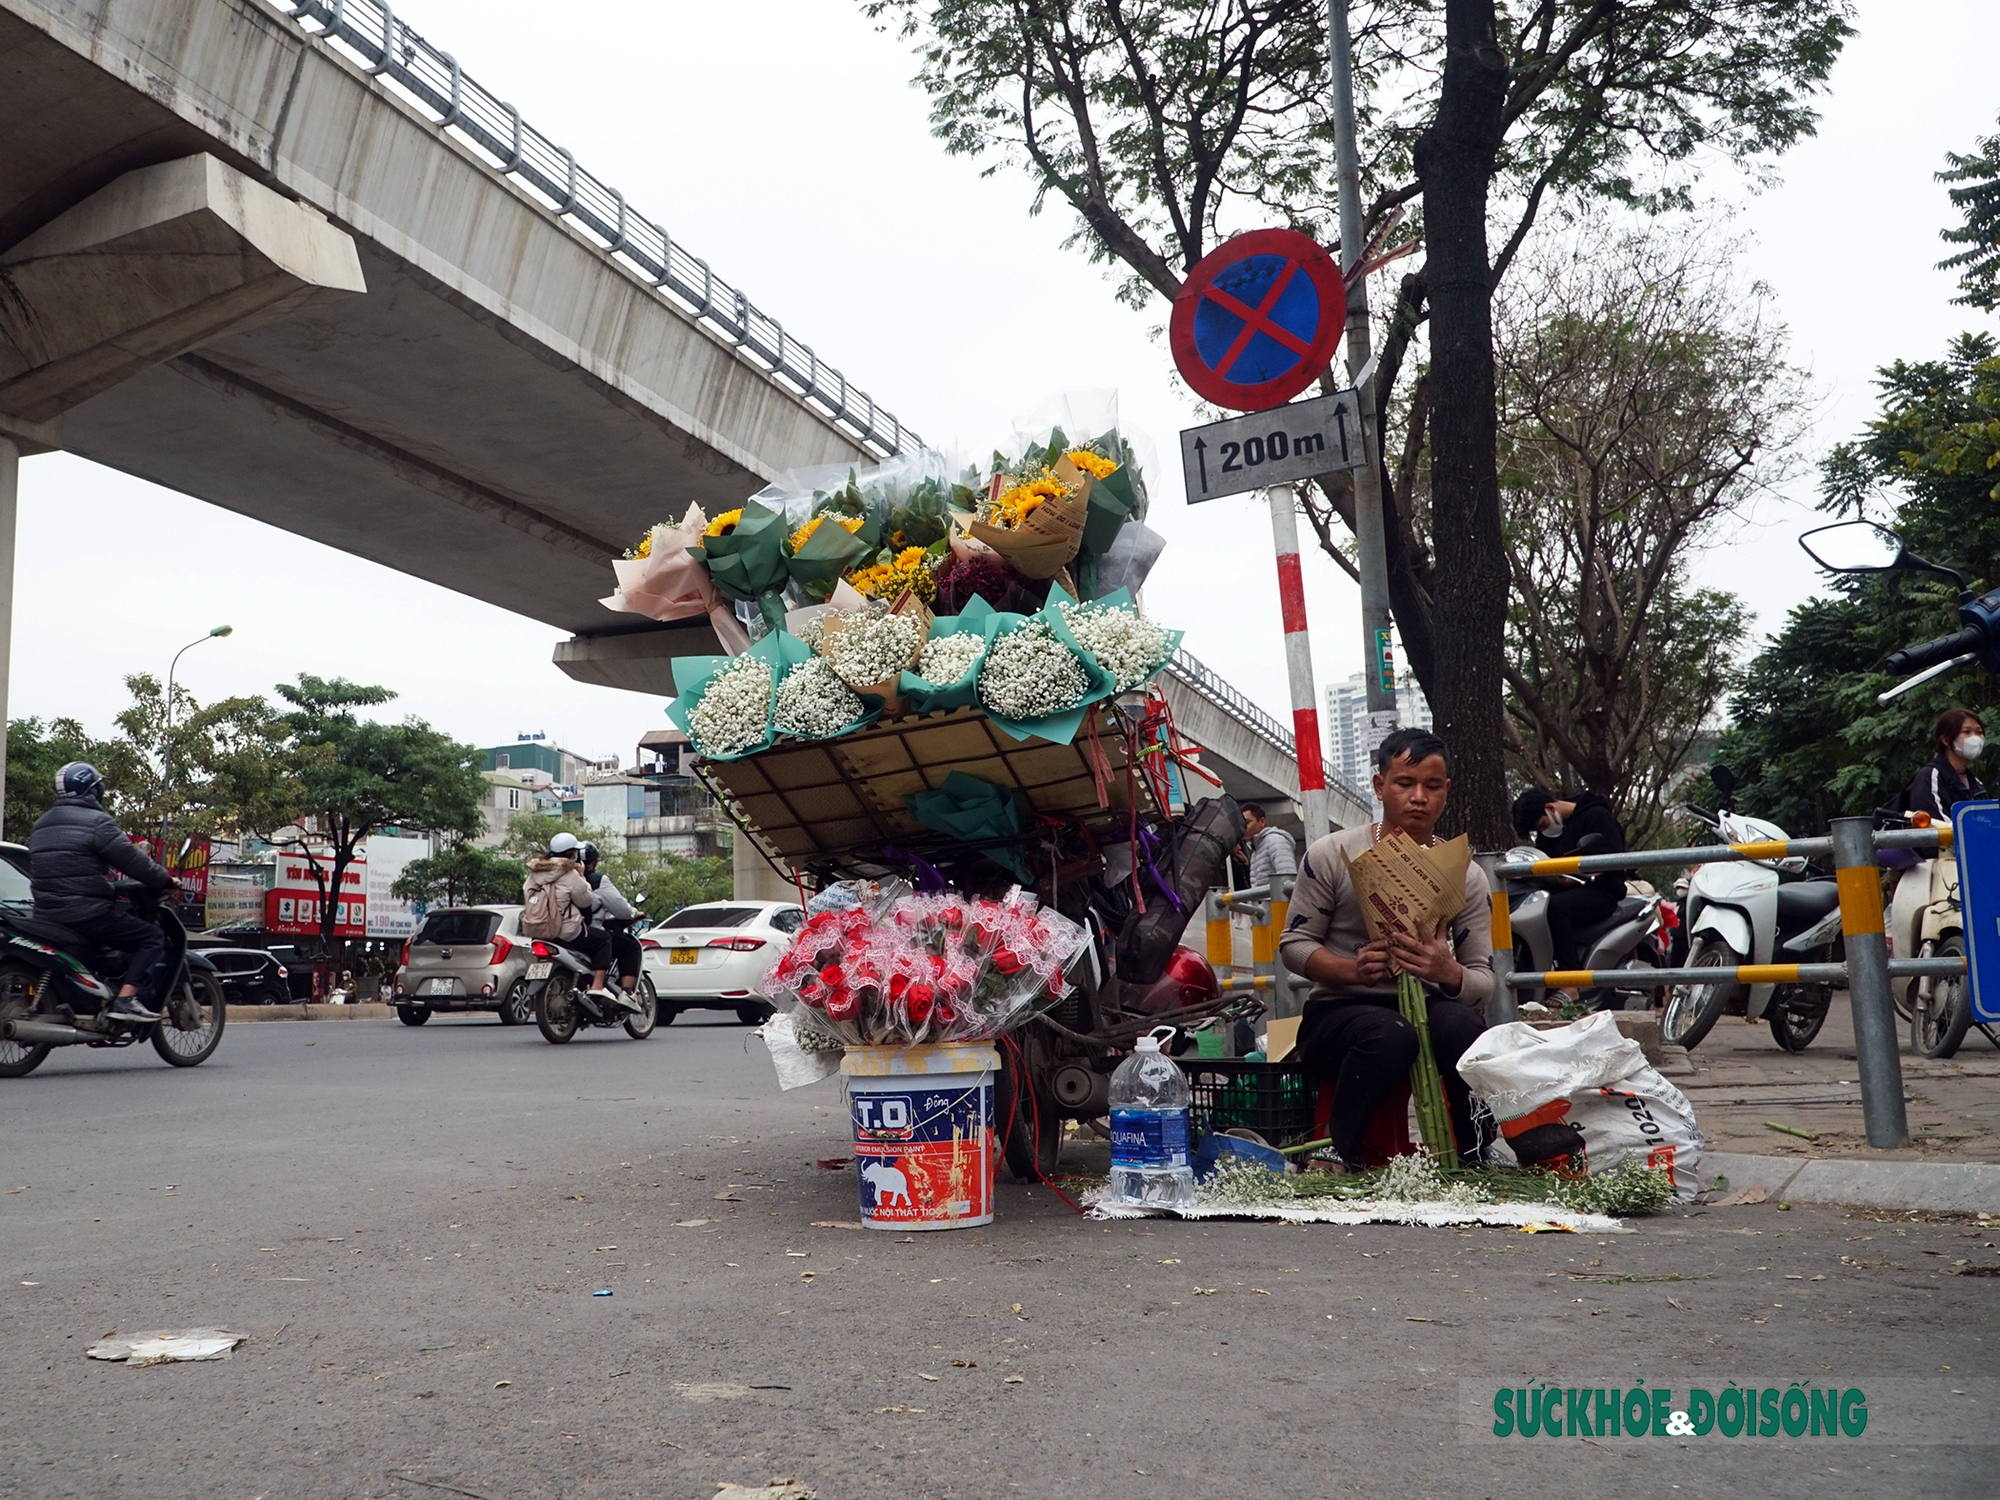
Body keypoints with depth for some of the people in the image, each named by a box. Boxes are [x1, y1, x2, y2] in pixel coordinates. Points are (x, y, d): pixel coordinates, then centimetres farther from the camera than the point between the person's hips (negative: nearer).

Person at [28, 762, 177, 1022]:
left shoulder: (40, 825, 17)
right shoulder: (96, 821, -10)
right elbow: (132, 860, -13)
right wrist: (166, 881, 2)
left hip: (46, 915, 9)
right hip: (87, 914, -9)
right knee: (153, 938, -6)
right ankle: (126, 999, -21)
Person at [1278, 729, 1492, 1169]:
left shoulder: (1465, 874, 6)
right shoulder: (1332, 853, -2)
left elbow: (1483, 980, 3)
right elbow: (1293, 943, 0)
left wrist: (1448, 974, -23)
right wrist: (1351, 970, -21)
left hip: (1425, 1009, 3)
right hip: (1337, 1013, -2)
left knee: (1463, 1024, -33)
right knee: (1391, 1034, -37)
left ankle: (1478, 1164, -18)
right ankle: (1333, 1158, -21)